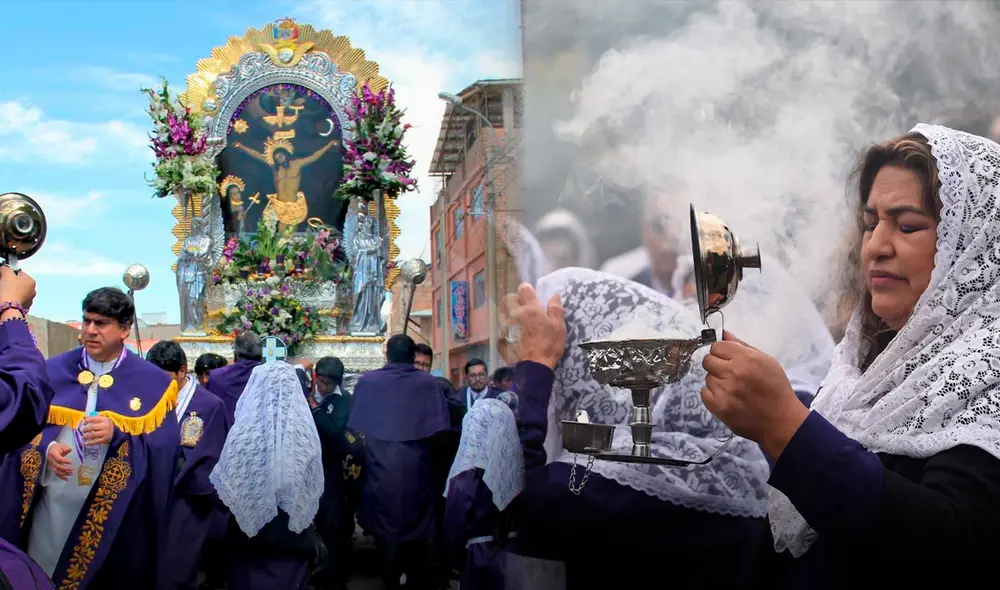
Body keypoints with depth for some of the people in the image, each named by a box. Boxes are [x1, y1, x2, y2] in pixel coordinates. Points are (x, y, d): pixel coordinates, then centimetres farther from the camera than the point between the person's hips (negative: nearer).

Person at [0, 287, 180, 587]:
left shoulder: (152, 383, -4)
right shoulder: (53, 371, 5)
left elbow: (166, 448, -8)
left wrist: (118, 435, -21)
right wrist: (46, 449, -14)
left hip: (115, 509, -2)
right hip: (52, 503, 2)